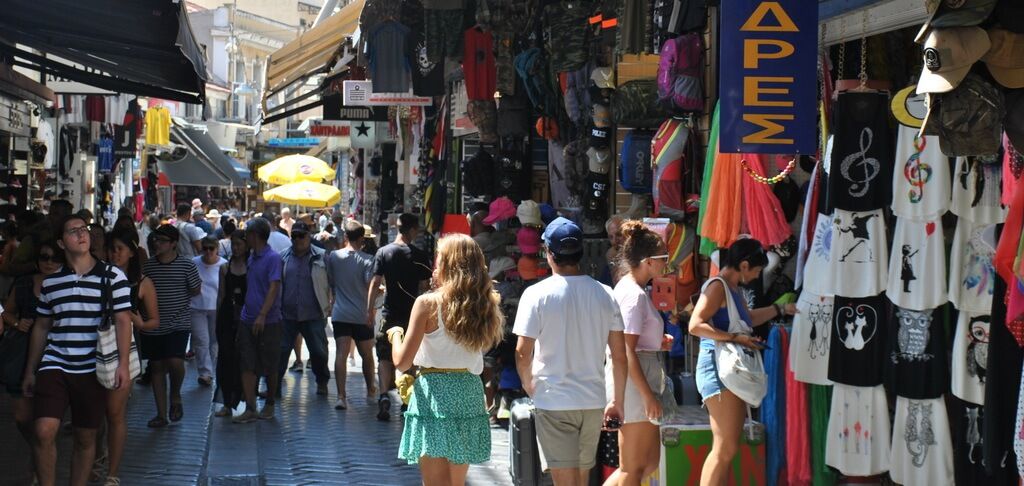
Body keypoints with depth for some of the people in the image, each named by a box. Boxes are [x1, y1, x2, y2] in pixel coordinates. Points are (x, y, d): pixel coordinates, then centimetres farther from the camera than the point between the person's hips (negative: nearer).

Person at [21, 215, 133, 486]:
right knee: (44, 432, -13)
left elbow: (122, 320, -5)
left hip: (93, 369, -1)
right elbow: (41, 327, 16)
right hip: (54, 365, 2)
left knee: (85, 438, 7)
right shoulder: (50, 282, 9)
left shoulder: (112, 276, -1)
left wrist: (123, 363, -15)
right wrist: (30, 371, 16)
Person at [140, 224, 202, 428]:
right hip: (153, 325, 4)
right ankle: (161, 414, 18)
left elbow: (196, 290, 5)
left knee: (175, 361, -21)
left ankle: (175, 396, 10)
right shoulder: (147, 265, 3)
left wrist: (177, 298, 3)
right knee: (157, 367, 8)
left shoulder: (186, 265, -4)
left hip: (178, 324, -4)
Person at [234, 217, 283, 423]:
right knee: (247, 366, -1)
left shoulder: (273, 258, -10)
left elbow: (273, 288, -17)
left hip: (268, 321, -7)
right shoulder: (251, 257, 14)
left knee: (270, 367, 6)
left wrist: (262, 315, -25)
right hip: (247, 320, 7)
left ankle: (270, 405, 21)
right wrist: (245, 313, 15)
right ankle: (250, 409, 0)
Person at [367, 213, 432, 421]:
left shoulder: (383, 252, -2)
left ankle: (384, 395, -16)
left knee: (385, 357, 5)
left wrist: (369, 310, -1)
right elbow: (424, 287, -2)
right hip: (413, 314, 0)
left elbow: (375, 283, -5)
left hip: (390, 314, 0)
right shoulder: (420, 256, -4)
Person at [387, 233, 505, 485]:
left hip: (435, 394, -5)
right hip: (470, 392, 5)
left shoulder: (428, 303, -10)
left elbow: (402, 361, -11)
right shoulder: (485, 304, 2)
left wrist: (395, 334, 11)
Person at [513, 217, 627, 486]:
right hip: (594, 401, 4)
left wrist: (529, 387, 8)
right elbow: (619, 357, 3)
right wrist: (617, 402, 13)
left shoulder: (537, 294, -10)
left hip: (554, 402, -4)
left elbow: (523, 355, -11)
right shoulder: (604, 294, 1)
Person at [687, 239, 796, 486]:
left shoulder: (734, 289, 17)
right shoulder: (717, 286, -12)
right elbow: (695, 325, -23)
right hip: (718, 369, -11)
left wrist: (781, 309, 37)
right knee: (725, 448, -13)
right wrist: (736, 338, -25)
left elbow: (748, 318, 35)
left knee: (728, 447, 12)